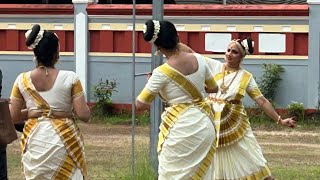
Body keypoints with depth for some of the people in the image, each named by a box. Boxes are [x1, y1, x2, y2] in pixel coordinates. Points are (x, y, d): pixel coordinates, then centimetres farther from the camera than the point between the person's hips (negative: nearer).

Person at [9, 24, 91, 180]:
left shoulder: (22, 80, -2)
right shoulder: (70, 78, -9)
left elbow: (13, 117, 1)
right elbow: (84, 115, -10)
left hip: (34, 140, 3)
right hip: (64, 139, -2)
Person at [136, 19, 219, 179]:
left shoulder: (161, 73, -14)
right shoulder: (199, 59, 0)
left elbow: (139, 105, -7)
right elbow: (213, 88, 17)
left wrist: (151, 83, 10)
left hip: (181, 128, -6)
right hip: (205, 124, 6)